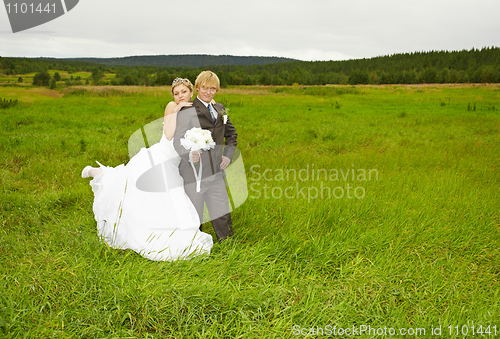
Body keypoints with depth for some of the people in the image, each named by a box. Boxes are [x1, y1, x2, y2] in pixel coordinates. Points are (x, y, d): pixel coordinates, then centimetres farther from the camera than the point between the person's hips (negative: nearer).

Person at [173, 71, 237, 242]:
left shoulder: (220, 109, 14)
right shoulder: (187, 110, -6)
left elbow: (231, 133, 25)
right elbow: (178, 141, -10)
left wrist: (228, 155, 10)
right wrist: (189, 155, -30)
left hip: (216, 172, 5)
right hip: (194, 172, -5)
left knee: (222, 215, 9)